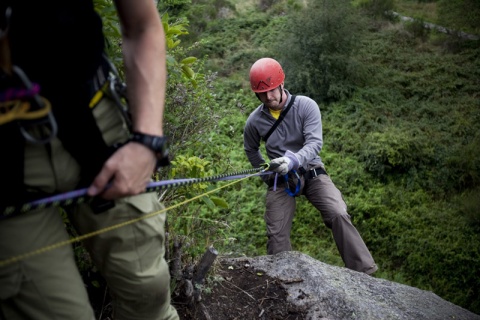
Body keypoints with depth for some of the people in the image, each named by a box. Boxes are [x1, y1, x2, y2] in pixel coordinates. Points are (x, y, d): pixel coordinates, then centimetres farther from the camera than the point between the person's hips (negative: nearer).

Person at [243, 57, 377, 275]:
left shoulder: (306, 106, -12)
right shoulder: (255, 120, -4)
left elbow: (315, 143, -22)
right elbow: (251, 150, 15)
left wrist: (294, 160, -40)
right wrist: (267, 173, 9)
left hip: (311, 171, -2)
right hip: (280, 180, 2)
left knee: (338, 214, -20)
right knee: (276, 235, -3)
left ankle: (364, 272, -12)